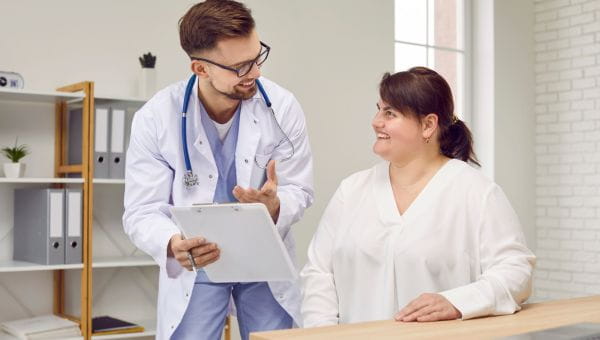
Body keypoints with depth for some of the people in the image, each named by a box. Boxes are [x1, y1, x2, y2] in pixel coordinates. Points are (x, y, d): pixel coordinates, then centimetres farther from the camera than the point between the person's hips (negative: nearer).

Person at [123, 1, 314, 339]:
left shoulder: (283, 107, -12)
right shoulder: (155, 119, -15)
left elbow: (299, 191, -5)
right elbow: (143, 211, -13)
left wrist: (274, 206, -29)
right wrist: (173, 244, -36)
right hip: (195, 265, -1)